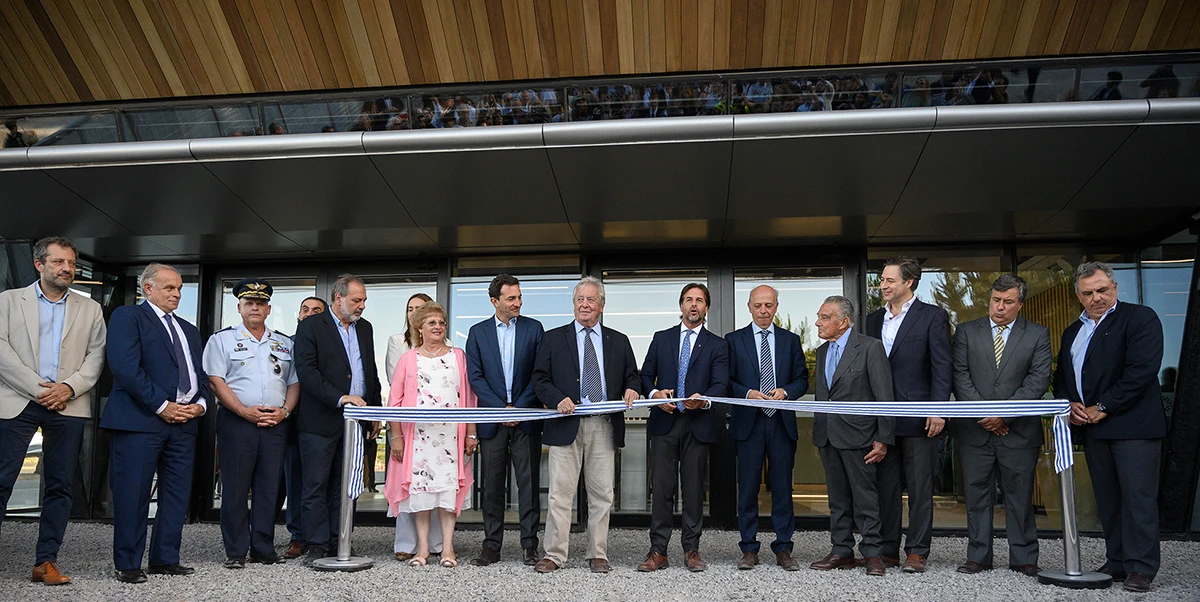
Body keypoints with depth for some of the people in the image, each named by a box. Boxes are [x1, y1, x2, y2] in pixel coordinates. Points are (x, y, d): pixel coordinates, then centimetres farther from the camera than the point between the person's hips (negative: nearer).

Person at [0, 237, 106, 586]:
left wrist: (69, 388, -10)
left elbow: (96, 356, 7)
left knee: (60, 487, 3)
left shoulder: (89, 309, 14)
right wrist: (38, 389, -10)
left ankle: (46, 561, 10)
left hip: (68, 407, 2)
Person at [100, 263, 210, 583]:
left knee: (177, 494, 7)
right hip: (141, 418, -7)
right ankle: (127, 564, 7)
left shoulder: (188, 329, 23)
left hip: (184, 421, 7)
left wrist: (201, 404, 1)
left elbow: (201, 374, 22)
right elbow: (125, 366, -12)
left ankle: (165, 559, 16)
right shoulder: (127, 317, 1)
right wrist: (162, 405, -14)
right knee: (133, 493, -2)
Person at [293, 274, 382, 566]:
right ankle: (316, 545, 6)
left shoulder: (365, 328, 15)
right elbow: (307, 371, -14)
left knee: (344, 487, 10)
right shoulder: (311, 327, -4)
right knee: (316, 486, -1)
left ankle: (338, 543, 16)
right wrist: (340, 397, -22)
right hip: (321, 422, -5)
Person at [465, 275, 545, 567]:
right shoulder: (478, 332, 7)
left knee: (529, 483, 1)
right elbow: (475, 376, 1)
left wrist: (518, 407, -9)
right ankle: (491, 545, 14)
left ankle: (530, 545, 9)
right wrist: (501, 408, -9)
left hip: (526, 419, -1)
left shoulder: (534, 328, 4)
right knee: (492, 485, 6)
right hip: (492, 419, 1)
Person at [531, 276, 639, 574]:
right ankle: (554, 555, 8)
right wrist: (558, 399, -12)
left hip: (604, 426, 2)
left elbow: (631, 376, 18)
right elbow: (539, 380, 5)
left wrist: (631, 390, -5)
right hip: (567, 424, -1)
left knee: (602, 494, 5)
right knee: (560, 492, -1)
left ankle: (598, 555, 16)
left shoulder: (619, 341, 14)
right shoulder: (553, 338, 9)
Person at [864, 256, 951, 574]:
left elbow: (942, 367, -6)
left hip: (918, 417, -5)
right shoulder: (874, 319, 14)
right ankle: (887, 550, 17)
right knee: (886, 486, 9)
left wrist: (938, 409, -14)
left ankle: (917, 551, 10)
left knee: (920, 488, 3)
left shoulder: (933, 316, -2)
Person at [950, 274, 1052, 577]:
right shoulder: (967, 331, 8)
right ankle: (978, 556, 12)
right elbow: (960, 376, 2)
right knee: (977, 493, 5)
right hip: (975, 428, 1)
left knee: (1020, 495, 4)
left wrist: (1004, 413, -13)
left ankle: (1024, 558, 15)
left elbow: (1038, 380, -4)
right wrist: (981, 413, -10)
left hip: (1019, 429, -1)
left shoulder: (1037, 335, 5)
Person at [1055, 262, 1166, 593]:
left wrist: (1102, 408, -14)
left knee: (1138, 497, -5)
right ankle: (1117, 563, 16)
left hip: (1133, 425, -6)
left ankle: (1140, 567, 2)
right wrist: (1069, 404, 0)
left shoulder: (1140, 318, -3)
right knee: (1107, 500, 9)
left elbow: (1142, 370, -14)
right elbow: (1061, 377, 21)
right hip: (1093, 427, 7)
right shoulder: (1072, 332, 19)